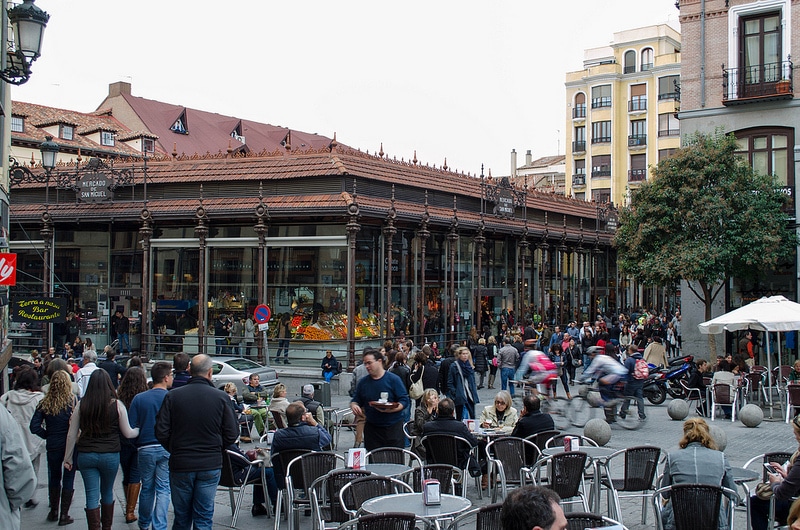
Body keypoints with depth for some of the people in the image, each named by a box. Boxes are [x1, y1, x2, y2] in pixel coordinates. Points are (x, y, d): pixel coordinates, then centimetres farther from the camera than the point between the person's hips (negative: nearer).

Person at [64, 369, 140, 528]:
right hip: (110, 455, 0)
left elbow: (72, 435, 3)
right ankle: (107, 526, 29)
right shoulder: (116, 405, -7)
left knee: (92, 495, 4)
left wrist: (68, 458, 12)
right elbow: (128, 433, -1)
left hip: (86, 455, 0)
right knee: (107, 492, 18)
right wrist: (140, 430, 20)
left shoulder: (81, 405, -2)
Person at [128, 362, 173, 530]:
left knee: (147, 488, 17)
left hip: (146, 449, 2)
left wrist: (137, 446, 14)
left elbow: (132, 428, -2)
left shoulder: (139, 399, -3)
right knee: (163, 489, 4)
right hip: (167, 449, -2)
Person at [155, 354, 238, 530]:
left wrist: (175, 450, 11)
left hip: (180, 464, 1)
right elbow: (232, 434, -5)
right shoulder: (220, 398, -8)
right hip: (210, 465, 0)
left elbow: (161, 433, -6)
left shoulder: (172, 396, -6)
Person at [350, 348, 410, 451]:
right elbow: (355, 400, 17)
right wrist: (354, 406, -7)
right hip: (372, 428, 3)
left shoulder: (393, 379, -4)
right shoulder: (363, 382, 8)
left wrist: (390, 410, -23)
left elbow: (405, 401, -7)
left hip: (393, 427, -3)